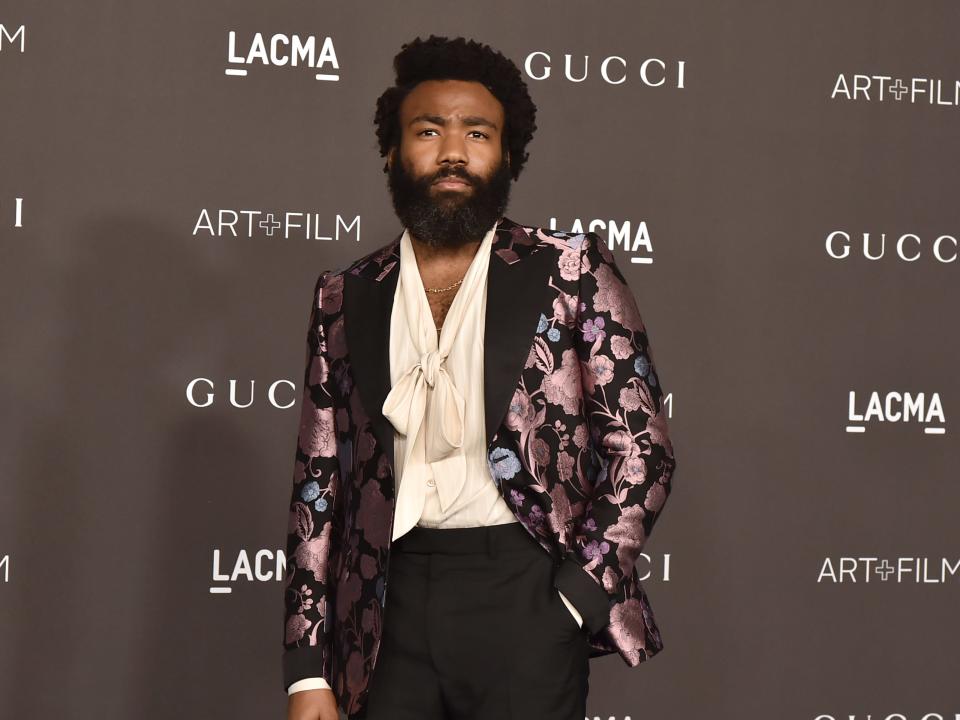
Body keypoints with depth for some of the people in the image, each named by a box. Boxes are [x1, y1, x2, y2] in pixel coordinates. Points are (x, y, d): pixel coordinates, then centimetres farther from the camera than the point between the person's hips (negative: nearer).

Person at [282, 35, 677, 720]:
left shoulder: (569, 270, 1)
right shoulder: (346, 298, 9)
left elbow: (644, 452, 0)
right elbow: (320, 484, 9)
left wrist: (572, 601, -8)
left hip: (524, 594, -2)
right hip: (396, 602, 2)